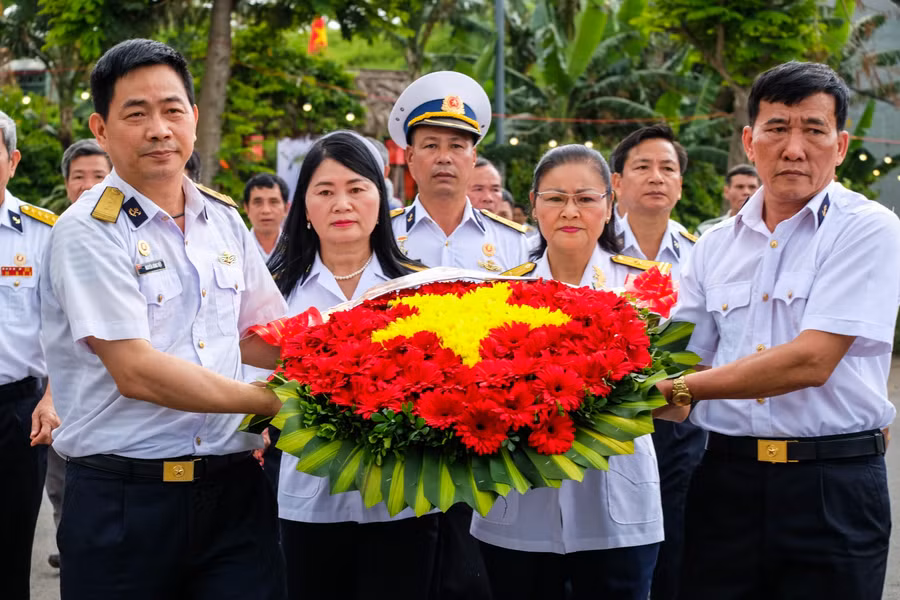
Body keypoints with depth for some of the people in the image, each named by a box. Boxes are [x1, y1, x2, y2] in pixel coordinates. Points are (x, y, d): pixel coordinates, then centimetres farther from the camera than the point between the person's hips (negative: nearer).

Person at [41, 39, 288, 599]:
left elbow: (266, 335, 19)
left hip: (235, 488, 5)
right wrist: (272, 401, -13)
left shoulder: (224, 218, 11)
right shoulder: (88, 231, -8)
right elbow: (137, 371, -17)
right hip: (125, 503, -4)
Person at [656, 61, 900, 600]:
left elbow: (811, 360, -16)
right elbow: (684, 357, 10)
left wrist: (681, 389, -14)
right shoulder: (718, 245, 11)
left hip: (833, 488, -4)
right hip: (726, 478, 4)